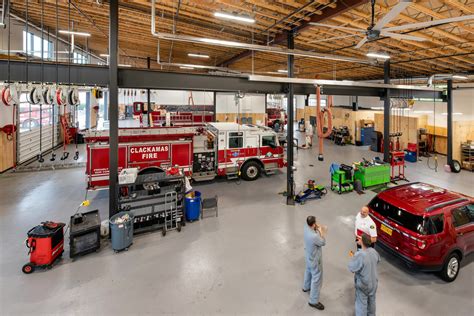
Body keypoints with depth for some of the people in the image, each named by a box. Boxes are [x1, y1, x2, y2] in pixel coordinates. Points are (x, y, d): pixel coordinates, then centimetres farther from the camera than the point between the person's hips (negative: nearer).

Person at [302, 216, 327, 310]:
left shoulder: (306, 227, -18)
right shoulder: (314, 236, -41)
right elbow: (323, 243, -19)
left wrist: (318, 229, -5)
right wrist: (321, 231, -12)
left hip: (308, 256, 8)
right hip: (314, 259, -8)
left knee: (308, 271, 31)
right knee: (317, 278, 8)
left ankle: (306, 287, 56)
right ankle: (313, 301, 22)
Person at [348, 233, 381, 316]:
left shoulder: (359, 255, -34)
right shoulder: (374, 251, -13)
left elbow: (352, 268, -24)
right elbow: (378, 260, 10)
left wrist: (353, 257, -8)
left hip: (362, 285, -6)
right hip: (373, 282, 7)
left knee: (361, 304, 12)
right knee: (371, 301, 28)